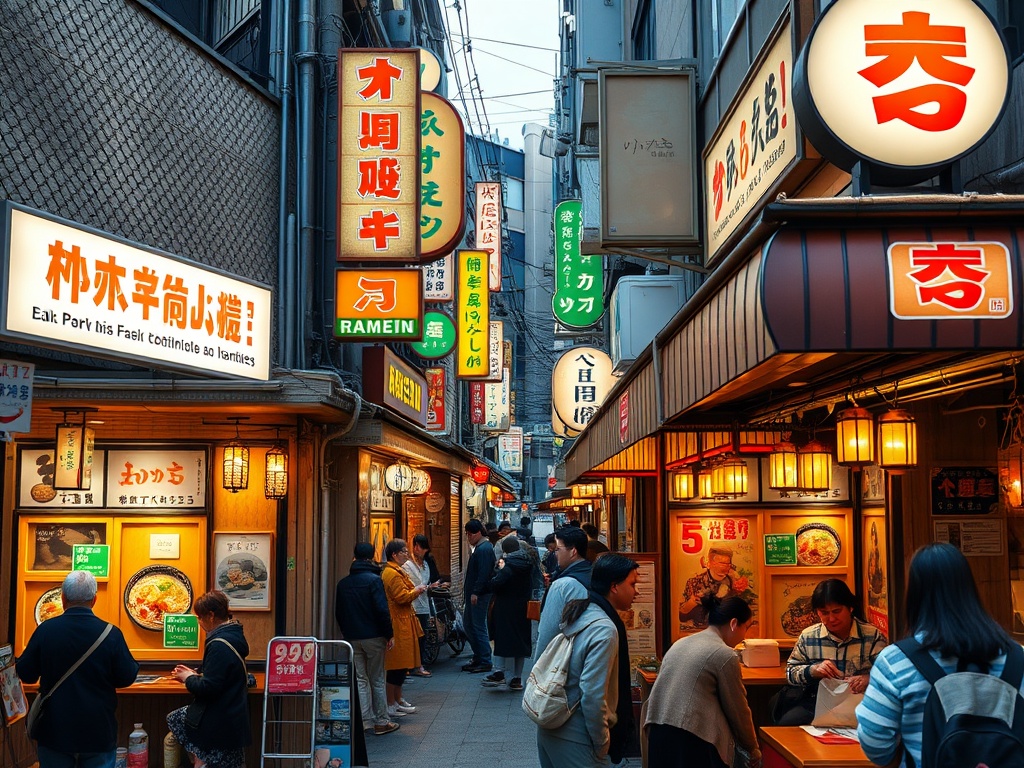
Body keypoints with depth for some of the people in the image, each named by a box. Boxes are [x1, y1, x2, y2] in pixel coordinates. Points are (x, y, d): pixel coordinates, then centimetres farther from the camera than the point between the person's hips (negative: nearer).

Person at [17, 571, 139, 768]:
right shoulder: (111, 634, -14)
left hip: (54, 730, 1)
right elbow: (127, 678, -6)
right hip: (98, 732, -1)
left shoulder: (45, 629, -11)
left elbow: (25, 674, -2)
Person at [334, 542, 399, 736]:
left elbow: (338, 613, 10)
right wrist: (389, 635, -8)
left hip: (352, 638, 4)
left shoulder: (343, 583, 6)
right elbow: (382, 610, -15)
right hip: (373, 637, -4)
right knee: (377, 680, 5)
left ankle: (365, 721, 5)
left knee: (360, 680, 9)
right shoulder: (373, 580, -11)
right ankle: (382, 722, 9)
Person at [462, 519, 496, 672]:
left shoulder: (484, 549, -17)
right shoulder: (479, 547, 16)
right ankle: (478, 657, 24)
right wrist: (467, 587, 19)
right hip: (473, 594, 11)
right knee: (468, 624, 16)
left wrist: (475, 592, -24)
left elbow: (484, 573, -24)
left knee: (479, 627, -6)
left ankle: (485, 662, 0)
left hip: (479, 595, -11)